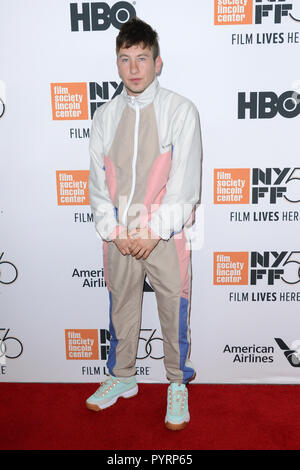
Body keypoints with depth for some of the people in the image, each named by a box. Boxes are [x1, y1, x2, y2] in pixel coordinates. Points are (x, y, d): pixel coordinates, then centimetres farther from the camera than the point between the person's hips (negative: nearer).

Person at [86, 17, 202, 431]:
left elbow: (184, 181, -9)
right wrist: (114, 230, -5)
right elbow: (98, 180, 6)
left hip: (166, 234, -3)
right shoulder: (105, 116, 7)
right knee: (121, 307, 16)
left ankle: (178, 384, 28)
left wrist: (155, 232, -13)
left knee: (174, 310, 6)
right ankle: (122, 377, 36)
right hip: (119, 236, 4)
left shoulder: (180, 111, -4)